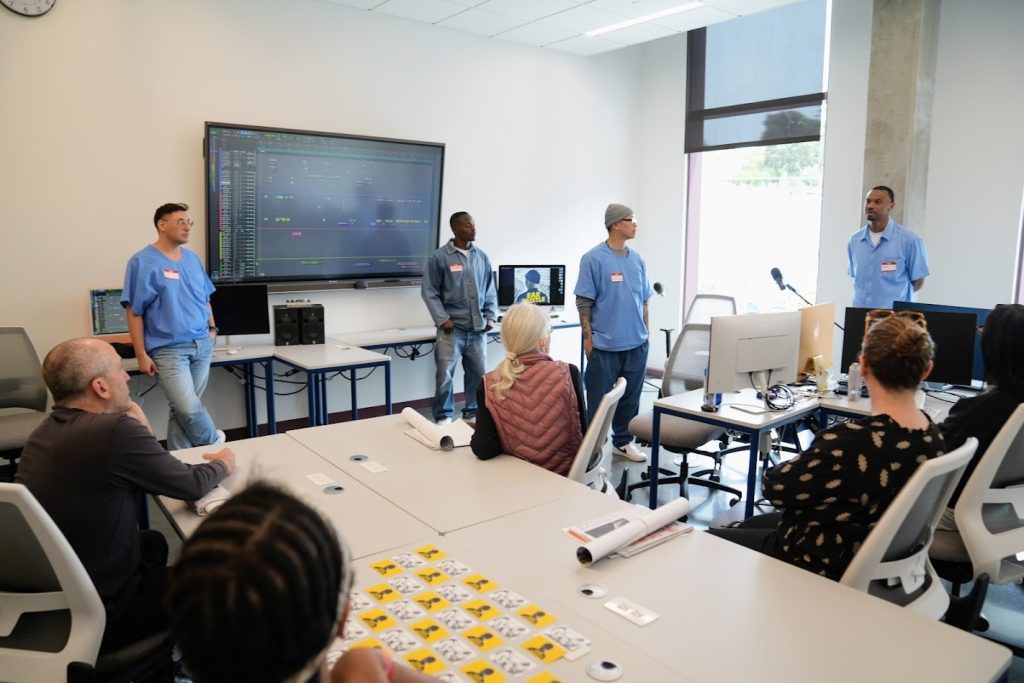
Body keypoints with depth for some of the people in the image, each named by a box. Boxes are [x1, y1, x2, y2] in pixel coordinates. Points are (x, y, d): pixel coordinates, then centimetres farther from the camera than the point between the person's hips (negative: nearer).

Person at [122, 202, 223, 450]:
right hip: (168, 350, -5)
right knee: (188, 408, -11)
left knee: (183, 408, 11)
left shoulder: (193, 259, 11)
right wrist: (142, 355, -12)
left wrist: (212, 328, 10)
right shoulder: (143, 262, -7)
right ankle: (214, 442, 16)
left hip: (202, 345, 6)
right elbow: (134, 312, -8)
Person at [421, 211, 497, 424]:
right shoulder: (439, 257, -4)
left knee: (478, 373, 9)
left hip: (478, 328, 4)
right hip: (451, 327, -4)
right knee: (445, 374, -2)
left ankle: (474, 412, 25)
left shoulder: (482, 257, 8)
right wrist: (442, 319, -10)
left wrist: (490, 316, 6)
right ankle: (443, 416, 13)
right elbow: (429, 292, -3)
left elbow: (490, 290, 15)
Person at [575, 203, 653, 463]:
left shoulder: (638, 260, 8)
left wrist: (646, 333, 13)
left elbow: (644, 301, 15)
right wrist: (588, 337, -10)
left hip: (636, 344, 6)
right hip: (605, 344, -5)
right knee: (599, 399, 3)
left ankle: (623, 441, 29)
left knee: (630, 396, 14)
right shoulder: (594, 259, -9)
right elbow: (584, 302, -8)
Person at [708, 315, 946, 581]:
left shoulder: (853, 442, -35)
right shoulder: (935, 438, -10)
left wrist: (800, 463, -2)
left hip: (824, 566, -8)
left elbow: (776, 488, -20)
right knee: (749, 526, 28)